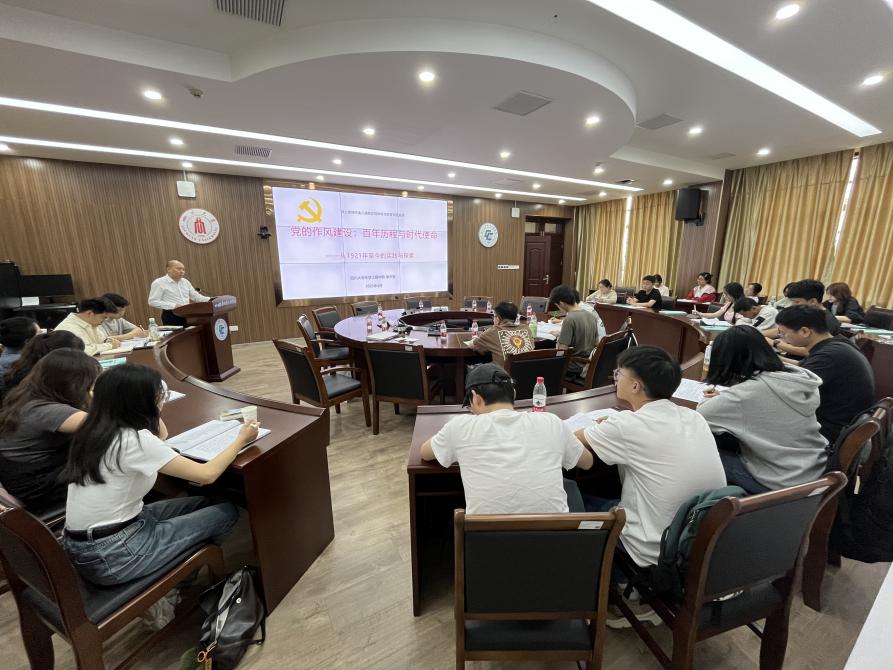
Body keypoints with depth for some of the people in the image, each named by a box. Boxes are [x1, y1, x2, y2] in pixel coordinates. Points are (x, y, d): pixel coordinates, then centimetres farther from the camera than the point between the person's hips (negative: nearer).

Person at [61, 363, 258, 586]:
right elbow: (207, 474, -23)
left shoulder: (97, 429, 0)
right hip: (110, 556, -9)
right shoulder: (134, 440, -26)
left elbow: (161, 435, 16)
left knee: (204, 503, 14)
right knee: (227, 513, 0)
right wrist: (241, 440, -8)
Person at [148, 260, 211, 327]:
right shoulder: (159, 283, -5)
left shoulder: (185, 282, 14)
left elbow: (195, 296, 16)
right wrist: (173, 306, -22)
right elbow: (152, 302, -11)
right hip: (171, 316, -6)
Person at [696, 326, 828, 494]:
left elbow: (699, 417, -19)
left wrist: (709, 400, 0)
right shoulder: (798, 377, -4)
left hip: (782, 484, -7)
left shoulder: (747, 393, -28)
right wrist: (722, 397, 5)